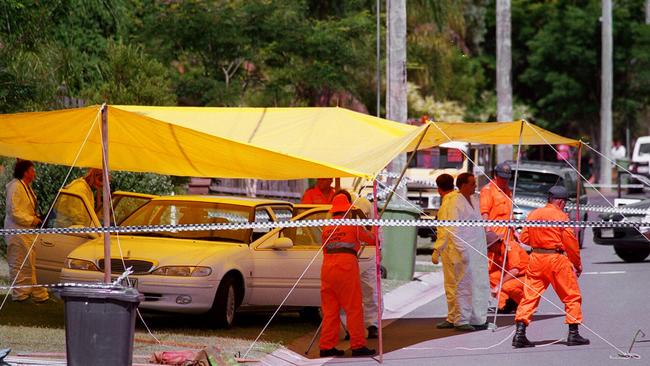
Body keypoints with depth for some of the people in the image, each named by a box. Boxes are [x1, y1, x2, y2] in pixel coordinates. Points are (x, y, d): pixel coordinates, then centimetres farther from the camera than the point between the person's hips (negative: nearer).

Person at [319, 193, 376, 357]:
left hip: (327, 268, 5)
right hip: (346, 269, -5)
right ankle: (358, 345, 0)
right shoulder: (353, 225, 2)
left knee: (330, 310, 9)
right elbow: (371, 239, 14)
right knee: (354, 309, 0)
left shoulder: (326, 229, 15)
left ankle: (326, 346, 7)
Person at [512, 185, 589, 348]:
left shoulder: (533, 214, 6)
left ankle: (520, 333, -4)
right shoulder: (561, 216, -8)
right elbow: (570, 242, -7)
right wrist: (577, 263, 3)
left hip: (536, 258, 5)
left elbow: (524, 237, 9)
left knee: (530, 295, 6)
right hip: (556, 258, -5)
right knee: (572, 296, 9)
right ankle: (573, 334, 8)